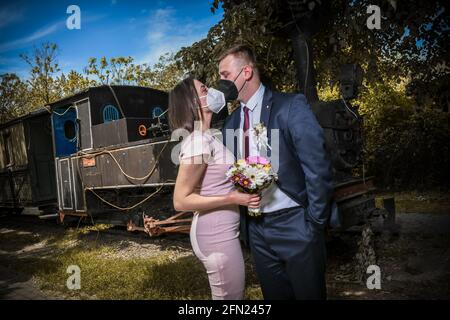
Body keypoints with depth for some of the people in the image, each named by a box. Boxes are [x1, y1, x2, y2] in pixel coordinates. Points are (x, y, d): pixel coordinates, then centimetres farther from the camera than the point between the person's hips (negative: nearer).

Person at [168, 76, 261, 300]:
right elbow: (181, 201, -21)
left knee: (234, 295, 22)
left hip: (220, 230, 9)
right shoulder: (198, 141, -20)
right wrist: (233, 198, -20)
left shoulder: (205, 138, 9)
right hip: (216, 233, -9)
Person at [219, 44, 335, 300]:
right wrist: (241, 222, 7)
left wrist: (315, 223, -12)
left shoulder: (291, 106, -10)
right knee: (274, 295, 18)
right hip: (256, 230, 6)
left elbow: (318, 168, -13)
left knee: (309, 294, 10)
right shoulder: (231, 122, 8)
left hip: (295, 226, -5)